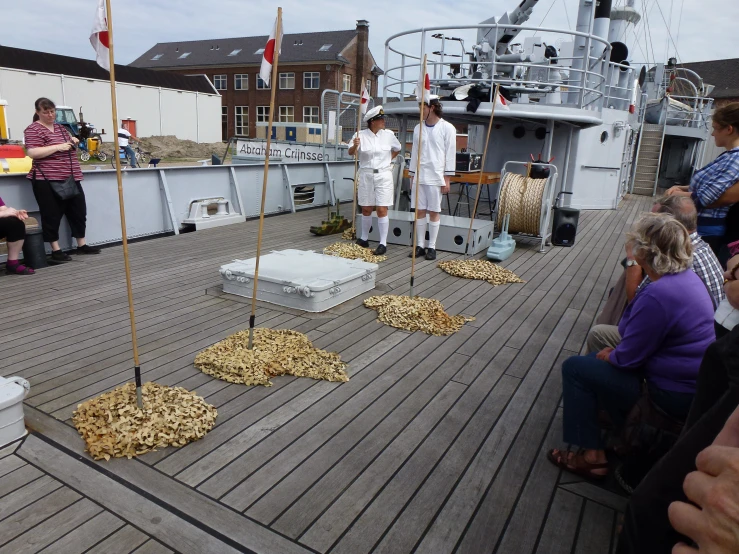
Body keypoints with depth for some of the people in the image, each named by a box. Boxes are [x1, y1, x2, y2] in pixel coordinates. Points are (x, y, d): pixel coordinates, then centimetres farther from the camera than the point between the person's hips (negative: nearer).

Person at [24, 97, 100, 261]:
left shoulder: (60, 128, 17)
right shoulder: (33, 129, -6)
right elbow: (32, 153, -18)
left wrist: (73, 142, 8)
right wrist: (58, 147, -21)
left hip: (70, 178, 8)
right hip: (48, 180, -8)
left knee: (78, 211, 12)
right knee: (52, 215, 0)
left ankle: (81, 245, 23)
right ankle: (55, 250, 6)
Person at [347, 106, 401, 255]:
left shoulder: (388, 135, 0)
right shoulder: (361, 135, -4)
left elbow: (397, 149, 18)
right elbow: (351, 153, -15)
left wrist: (388, 160, 9)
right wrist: (354, 145, -34)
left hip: (383, 175, -1)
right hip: (366, 175, 1)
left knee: (382, 210, -5)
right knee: (366, 209, 11)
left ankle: (383, 243, -1)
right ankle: (364, 239, 26)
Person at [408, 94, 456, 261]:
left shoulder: (447, 128, -3)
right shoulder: (418, 128, 11)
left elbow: (450, 154, -4)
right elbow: (415, 152, 14)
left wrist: (447, 179, -8)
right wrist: (412, 175, 11)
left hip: (436, 176, -4)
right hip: (419, 175, 5)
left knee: (434, 212, 1)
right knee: (419, 211, 5)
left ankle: (432, 247, 8)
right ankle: (420, 246, 13)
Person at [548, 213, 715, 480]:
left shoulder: (658, 295, -29)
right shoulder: (687, 277, 1)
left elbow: (628, 358, -20)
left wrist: (608, 356, 0)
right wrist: (613, 352, 5)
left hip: (675, 395, -9)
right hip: (694, 380, 9)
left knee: (575, 368, -3)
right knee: (595, 359, 20)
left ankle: (590, 456, 5)